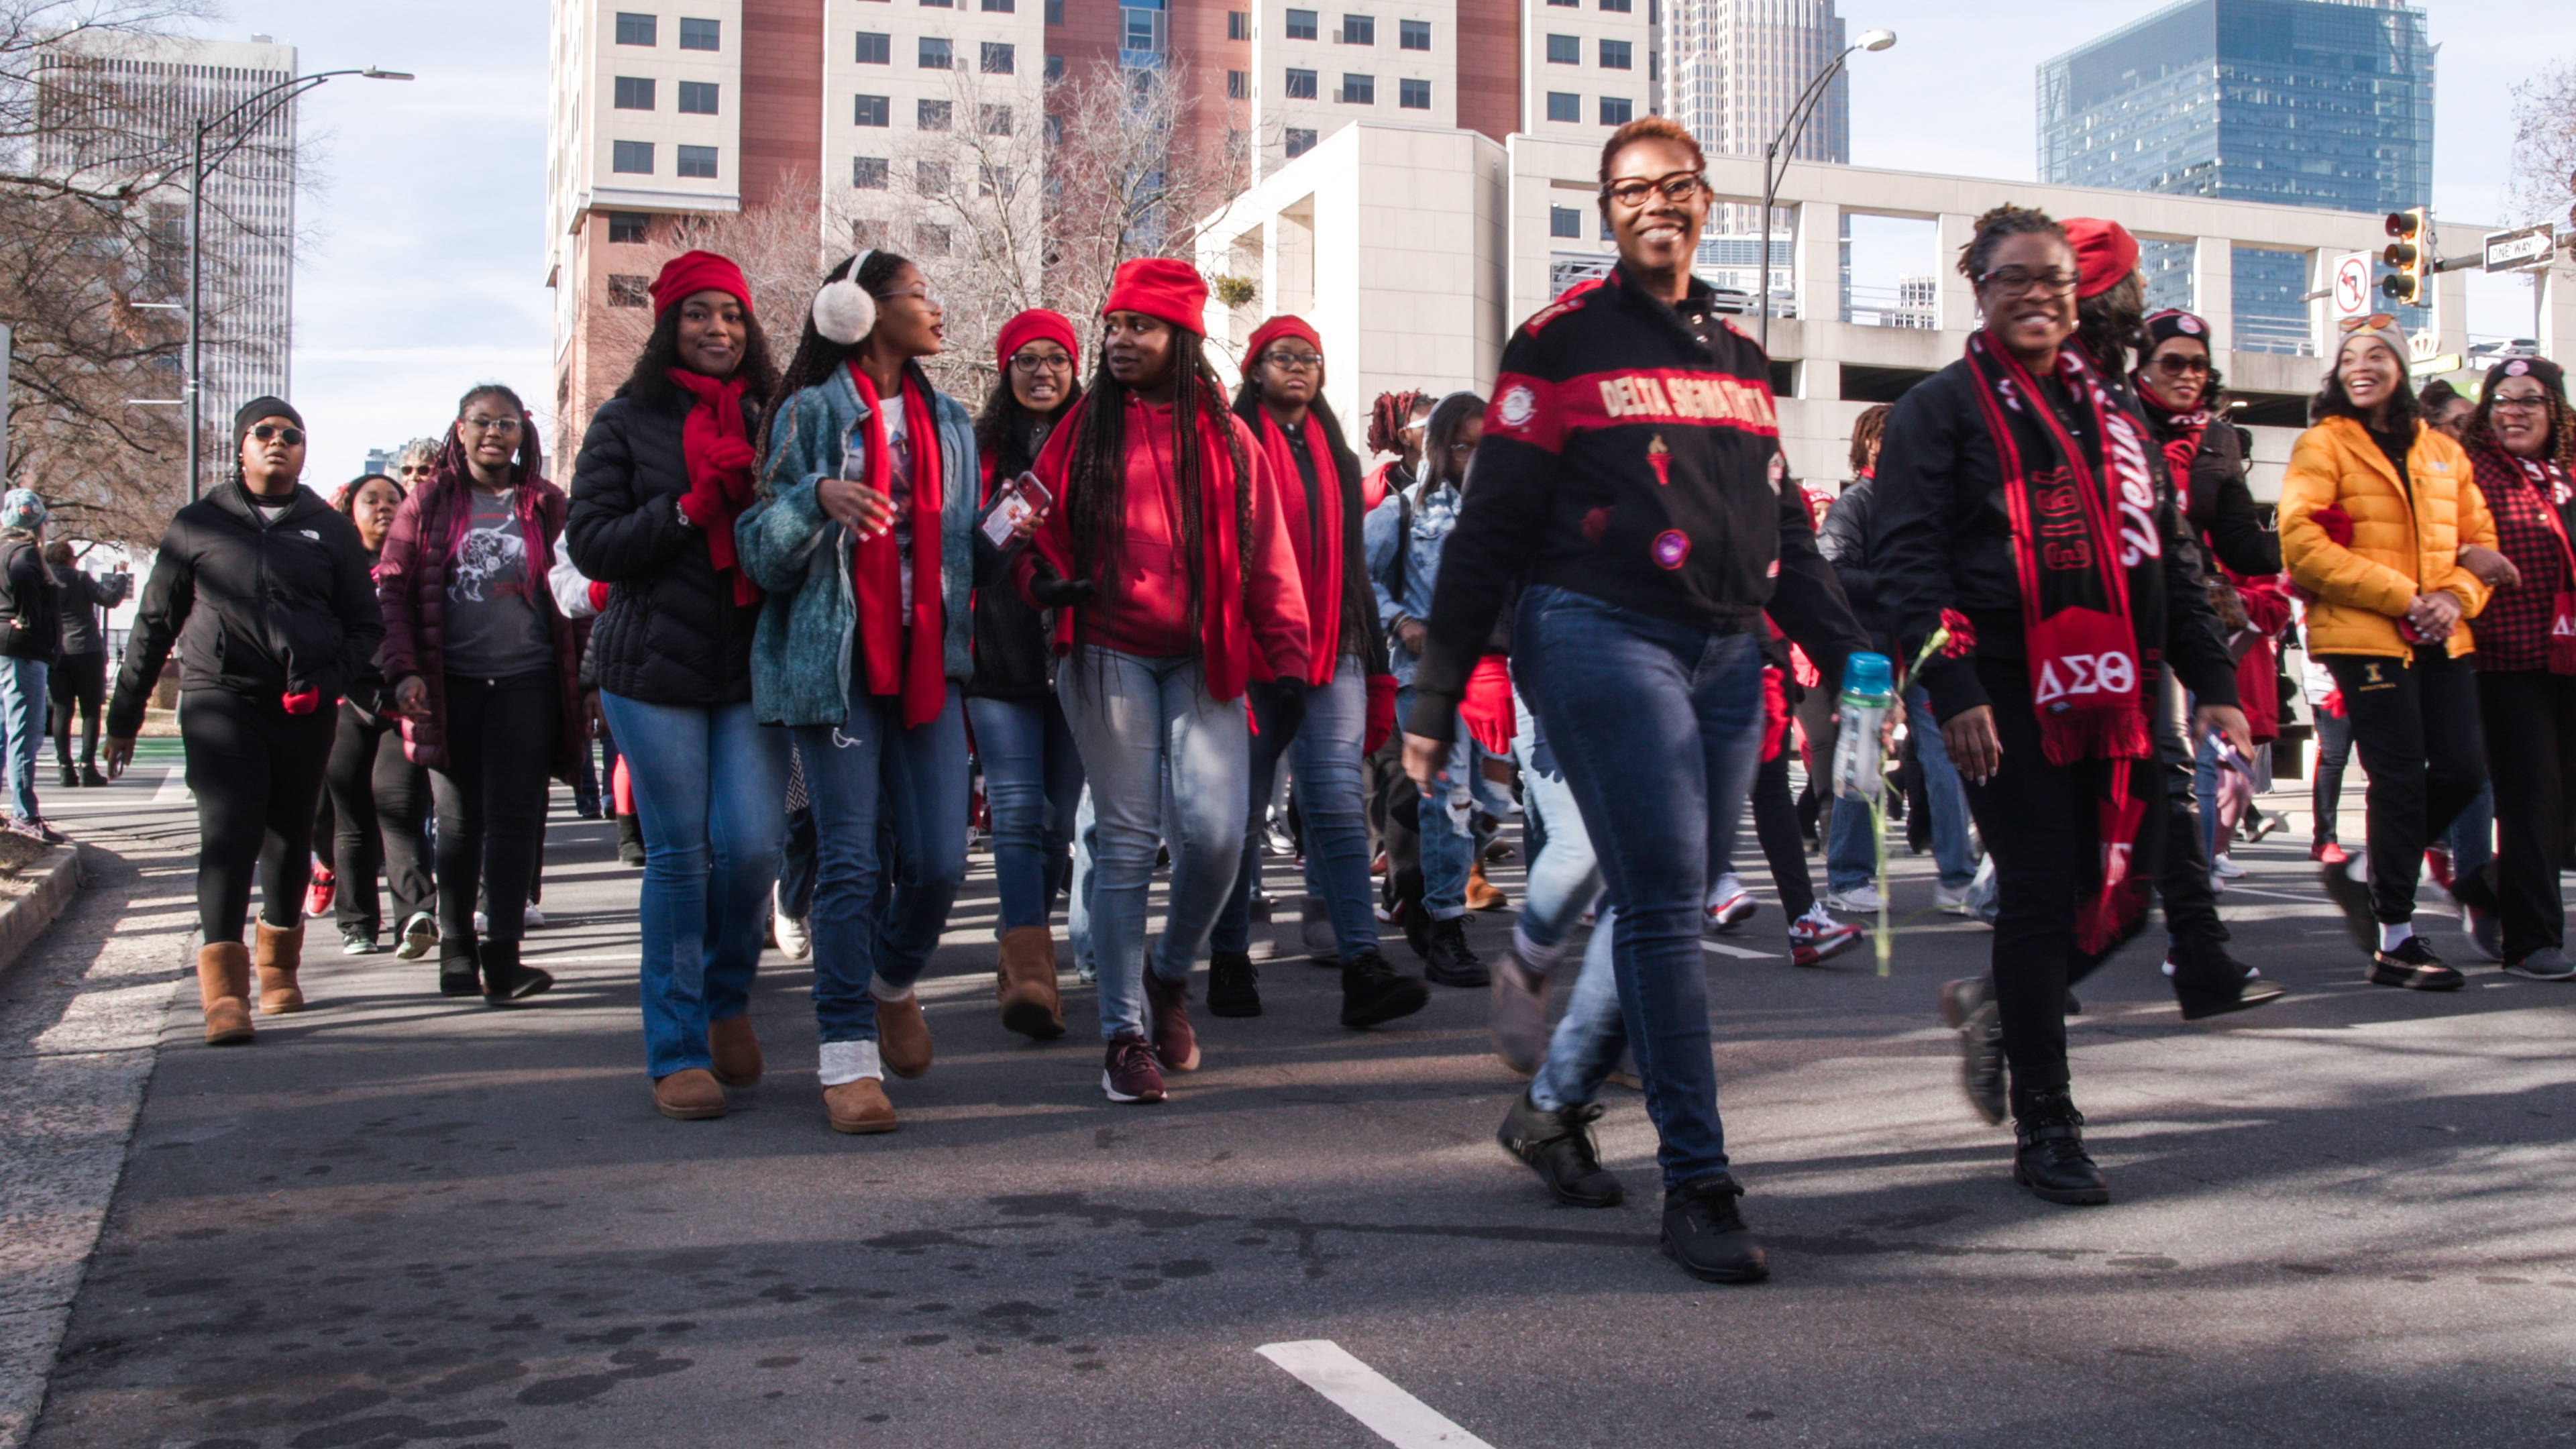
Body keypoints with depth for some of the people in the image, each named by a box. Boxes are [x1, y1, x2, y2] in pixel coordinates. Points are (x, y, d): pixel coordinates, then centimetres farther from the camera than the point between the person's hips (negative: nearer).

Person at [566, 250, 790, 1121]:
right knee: (679, 854, -1)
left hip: (754, 665, 2)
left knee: (753, 846, -7)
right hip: (654, 668, -2)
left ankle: (727, 999, 22)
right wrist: (694, 509, -14)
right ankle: (676, 1049, 10)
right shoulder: (627, 422, 5)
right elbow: (591, 543, -2)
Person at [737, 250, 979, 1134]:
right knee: (851, 861, -6)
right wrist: (817, 497, -22)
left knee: (938, 863, -4)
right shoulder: (810, 413, 2)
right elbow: (763, 554, -3)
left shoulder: (948, 422, 18)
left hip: (927, 663, 4)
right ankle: (849, 1059, 2)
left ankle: (895, 985, 26)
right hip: (835, 664, -4)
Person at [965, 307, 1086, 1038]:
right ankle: (1032, 966, -17)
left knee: (1058, 814, 6)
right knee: (1016, 811, -11)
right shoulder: (978, 449, 9)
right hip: (1000, 658, -1)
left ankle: (1022, 949, 24)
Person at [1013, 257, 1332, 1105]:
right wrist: (1045, 577, -10)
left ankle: (1170, 974, 18)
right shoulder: (1083, 432, 9)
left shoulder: (1226, 438, 9)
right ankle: (1125, 1034, 9)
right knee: (1126, 840, -1)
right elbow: (1039, 529, 12)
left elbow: (1267, 559, 8)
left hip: (1203, 662, 1)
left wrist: (1286, 661, 2)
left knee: (1216, 832, -11)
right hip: (1109, 657, 0)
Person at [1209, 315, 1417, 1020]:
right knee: (1242, 811, 2)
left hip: (1332, 655, 3)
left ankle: (1362, 964, -15)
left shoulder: (1336, 457, 20)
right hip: (1251, 656, -3)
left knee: (1339, 803, -8)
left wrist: (1377, 669, 18)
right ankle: (1229, 961, 14)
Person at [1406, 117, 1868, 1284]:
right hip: (1603, 638, -6)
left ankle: (1555, 1103, 28)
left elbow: (1783, 530, 23)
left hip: (1726, 655, 7)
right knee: (1665, 903, -11)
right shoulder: (1563, 341, 1)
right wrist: (1435, 695, -7)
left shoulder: (1738, 355, 19)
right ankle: (1696, 1183, -6)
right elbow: (1490, 526, -3)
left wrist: (1849, 657, 13)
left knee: (1664, 905, 9)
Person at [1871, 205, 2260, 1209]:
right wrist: (1953, 689, -19)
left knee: (2123, 892, 3)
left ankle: (1996, 1007, 30)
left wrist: (2214, 683, 13)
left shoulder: (2109, 411, 19)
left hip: (2112, 691, 6)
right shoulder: (1941, 408, 0)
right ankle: (2044, 1128, 6)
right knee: (2043, 894, -5)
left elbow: (2164, 556, 21)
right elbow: (1908, 557, -9)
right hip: (2009, 696, -6)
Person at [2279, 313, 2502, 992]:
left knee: (2462, 770, -1)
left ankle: (2367, 874, 23)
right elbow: (2303, 544, -11)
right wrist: (2404, 596, -14)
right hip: (2363, 635, -5)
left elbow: (2479, 539, 17)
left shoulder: (2442, 451, 17)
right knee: (2401, 778, -6)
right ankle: (2394, 943, 3)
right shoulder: (2322, 445, 0)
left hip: (2442, 640, 6)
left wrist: (2456, 595, -6)